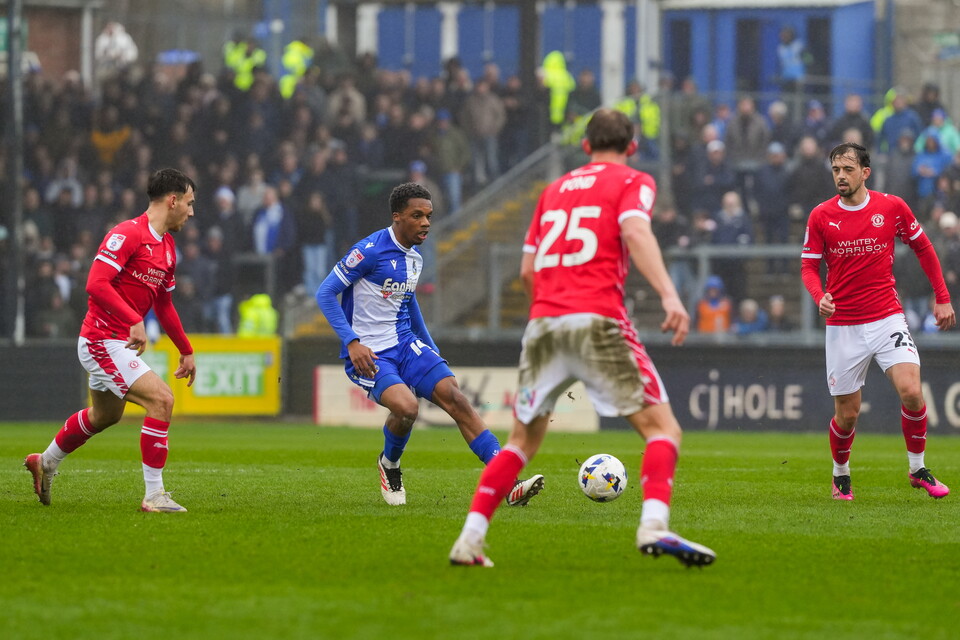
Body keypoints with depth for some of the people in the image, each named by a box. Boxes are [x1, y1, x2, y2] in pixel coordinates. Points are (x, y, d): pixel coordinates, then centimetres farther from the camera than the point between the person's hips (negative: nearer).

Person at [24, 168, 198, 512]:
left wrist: (186, 351, 24)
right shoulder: (127, 235, -18)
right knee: (161, 399, -19)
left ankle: (45, 463, 49)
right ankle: (154, 495, -16)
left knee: (106, 414, 27)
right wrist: (135, 321, -34)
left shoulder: (167, 246, 12)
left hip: (121, 343, 10)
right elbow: (96, 284, -27)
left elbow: (164, 305, 23)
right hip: (103, 340, -10)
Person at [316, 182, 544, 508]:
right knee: (407, 406, -31)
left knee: (455, 398, -13)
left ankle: (509, 484, -18)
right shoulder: (371, 250, -13)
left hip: (406, 345, 7)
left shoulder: (415, 258, 11)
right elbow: (325, 293, -13)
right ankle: (389, 465, 4)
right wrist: (352, 342, -21)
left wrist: (432, 350, 28)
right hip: (368, 354, -7)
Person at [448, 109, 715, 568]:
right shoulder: (633, 182, 9)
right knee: (662, 429, -3)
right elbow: (636, 231, -12)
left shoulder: (554, 190, 25)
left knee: (523, 440, 18)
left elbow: (527, 270, 23)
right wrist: (668, 294, -24)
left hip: (542, 323, 5)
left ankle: (470, 539, 8)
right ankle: (654, 526, -26)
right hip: (597, 319, -5)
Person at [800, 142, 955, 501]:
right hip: (843, 327, 0)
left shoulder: (892, 207, -1)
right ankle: (840, 475, 30)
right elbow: (809, 266, 3)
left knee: (911, 391, -19)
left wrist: (942, 298, 10)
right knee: (846, 415, 2)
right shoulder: (821, 216, -2)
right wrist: (820, 297, -18)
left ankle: (918, 469, 2)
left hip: (887, 318, 0)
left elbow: (923, 248, 11)